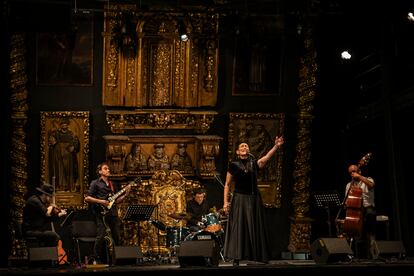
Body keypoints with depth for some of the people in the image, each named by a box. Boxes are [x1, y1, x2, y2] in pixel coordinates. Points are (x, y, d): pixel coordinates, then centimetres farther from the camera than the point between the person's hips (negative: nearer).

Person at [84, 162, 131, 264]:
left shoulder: (113, 184, 21)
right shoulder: (95, 183, 4)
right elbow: (87, 198, -3)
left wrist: (125, 194, 4)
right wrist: (100, 201, -13)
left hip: (113, 213, 6)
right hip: (101, 213, -6)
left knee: (117, 238, 3)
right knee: (101, 236, -14)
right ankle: (97, 259, -4)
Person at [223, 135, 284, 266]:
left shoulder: (254, 163, 5)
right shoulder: (233, 165, 2)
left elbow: (267, 157, -14)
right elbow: (227, 184, 3)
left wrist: (276, 146, -31)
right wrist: (226, 201, -5)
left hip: (254, 200, 2)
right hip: (239, 200, -2)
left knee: (255, 228, 3)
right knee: (238, 228, -3)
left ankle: (258, 257, 9)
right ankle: (236, 258, 1)